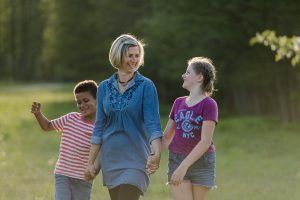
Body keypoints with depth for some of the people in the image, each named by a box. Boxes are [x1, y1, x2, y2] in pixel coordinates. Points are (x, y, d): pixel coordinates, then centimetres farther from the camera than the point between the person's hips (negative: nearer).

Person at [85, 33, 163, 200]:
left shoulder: (146, 86, -5)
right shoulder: (104, 87, 7)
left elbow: (153, 122, -13)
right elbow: (99, 126, 11)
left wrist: (156, 152, -29)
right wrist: (90, 162, 8)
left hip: (135, 157, -5)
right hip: (110, 158, 5)